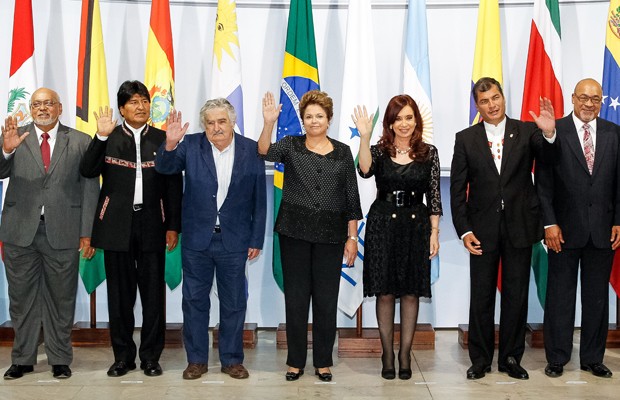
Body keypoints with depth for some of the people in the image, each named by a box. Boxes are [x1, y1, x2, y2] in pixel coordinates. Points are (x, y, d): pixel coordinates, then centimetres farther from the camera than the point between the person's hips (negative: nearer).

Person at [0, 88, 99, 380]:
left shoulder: (80, 142, 3)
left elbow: (90, 188, 1)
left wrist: (87, 233, -4)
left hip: (62, 231, -1)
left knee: (61, 298, 8)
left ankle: (60, 359, 20)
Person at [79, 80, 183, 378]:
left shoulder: (162, 139, 5)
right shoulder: (108, 139, 4)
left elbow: (174, 185, 4)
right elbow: (87, 171, -8)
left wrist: (173, 226, 0)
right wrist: (101, 137, -18)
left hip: (152, 224, 0)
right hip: (117, 225, 0)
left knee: (153, 292, 4)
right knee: (120, 293, 7)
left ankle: (151, 356, 15)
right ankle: (123, 356, 19)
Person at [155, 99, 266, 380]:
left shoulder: (251, 150, -4)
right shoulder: (191, 146, -3)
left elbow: (259, 199, -1)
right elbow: (165, 167, -12)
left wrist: (256, 240, -1)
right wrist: (170, 144, -32)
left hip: (234, 240, 0)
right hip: (197, 240, 1)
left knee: (234, 302, 9)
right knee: (194, 300, 9)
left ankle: (232, 359, 24)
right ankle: (196, 360, 23)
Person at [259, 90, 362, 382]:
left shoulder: (342, 152, 5)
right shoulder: (291, 145, 3)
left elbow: (352, 198, 4)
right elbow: (265, 151, -19)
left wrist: (352, 237, -1)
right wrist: (269, 123, -36)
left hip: (330, 235, 1)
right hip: (294, 232, 0)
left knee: (326, 298, 6)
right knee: (295, 297, 6)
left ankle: (323, 362, 19)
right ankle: (296, 361, 19)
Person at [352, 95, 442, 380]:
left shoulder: (429, 153, 4)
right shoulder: (379, 150, 2)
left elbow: (434, 196, 3)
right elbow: (364, 170, -20)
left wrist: (434, 232, -1)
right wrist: (364, 137, -29)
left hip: (416, 225, 1)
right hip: (383, 225, 0)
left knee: (411, 292, 5)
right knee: (385, 292, 3)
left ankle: (405, 354, 17)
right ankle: (387, 354, 16)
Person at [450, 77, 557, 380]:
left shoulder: (526, 132, 1)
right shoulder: (466, 139, 1)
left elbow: (547, 158, -17)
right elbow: (457, 188, 0)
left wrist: (549, 133, -37)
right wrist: (464, 230, -6)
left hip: (519, 226, 0)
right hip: (483, 228, 0)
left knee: (517, 295, 9)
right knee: (481, 296, 8)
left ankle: (510, 357, 23)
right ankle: (480, 359, 21)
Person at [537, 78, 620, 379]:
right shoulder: (555, 131, -3)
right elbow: (544, 182, -5)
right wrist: (549, 223, -10)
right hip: (565, 229, -3)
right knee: (560, 295, 6)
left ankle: (593, 358, 22)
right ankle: (557, 358, 17)